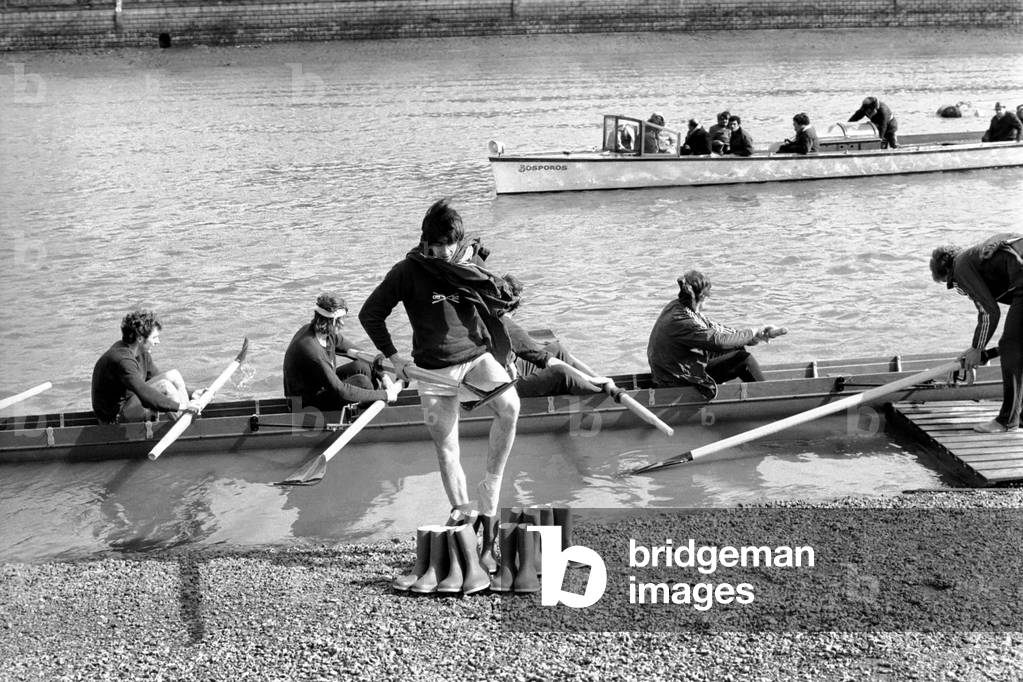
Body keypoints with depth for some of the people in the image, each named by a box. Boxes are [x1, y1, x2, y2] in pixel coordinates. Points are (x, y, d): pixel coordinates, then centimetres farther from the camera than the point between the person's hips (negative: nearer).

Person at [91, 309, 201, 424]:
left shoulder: (142, 354, 3)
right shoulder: (122, 359, -28)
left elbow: (158, 378, 15)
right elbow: (146, 396, -36)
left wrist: (190, 393, 5)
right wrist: (180, 406, -34)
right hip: (115, 417, -10)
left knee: (173, 375, -3)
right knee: (164, 386, -25)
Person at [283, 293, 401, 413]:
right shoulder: (309, 349, -33)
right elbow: (340, 391, -33)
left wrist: (383, 376, -5)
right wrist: (384, 395, -28)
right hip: (307, 405, -9)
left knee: (362, 366, -10)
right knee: (361, 381, -23)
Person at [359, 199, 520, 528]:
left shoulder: (471, 262, 3)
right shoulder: (409, 270, -5)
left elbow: (506, 301, 0)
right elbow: (370, 314, 0)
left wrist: (471, 269, -9)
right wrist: (393, 356, -4)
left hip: (478, 355, 1)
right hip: (434, 367, -1)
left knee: (509, 405, -27)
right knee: (446, 447, 2)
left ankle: (490, 489, -16)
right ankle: (460, 510, 21)